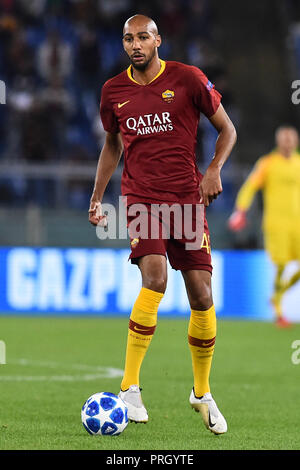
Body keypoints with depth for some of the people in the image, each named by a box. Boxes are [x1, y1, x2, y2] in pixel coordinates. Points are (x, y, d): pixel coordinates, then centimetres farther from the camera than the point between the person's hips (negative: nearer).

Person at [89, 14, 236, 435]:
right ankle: (130, 388, -20)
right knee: (155, 277, -24)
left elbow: (227, 129, 7)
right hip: (140, 197, 0)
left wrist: (214, 170, -9)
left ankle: (203, 393, 19)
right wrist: (97, 196, 18)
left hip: (186, 196, 0)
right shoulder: (113, 91, 7)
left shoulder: (188, 79, -1)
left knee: (201, 293, -1)